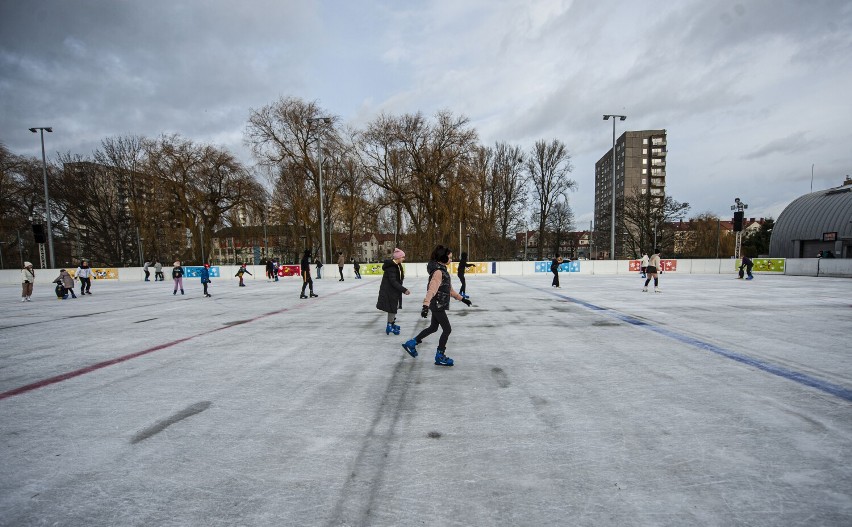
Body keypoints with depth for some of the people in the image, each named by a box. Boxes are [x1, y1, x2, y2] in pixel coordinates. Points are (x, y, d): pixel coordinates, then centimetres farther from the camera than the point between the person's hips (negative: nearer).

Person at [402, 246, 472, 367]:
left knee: (433, 327, 20)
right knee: (447, 329, -1)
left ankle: (411, 343, 30)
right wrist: (425, 305, -40)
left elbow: (450, 289, 20)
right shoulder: (438, 272, -20)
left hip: (438, 305, 10)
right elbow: (432, 289, -31)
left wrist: (462, 298, 23)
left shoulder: (443, 270, 11)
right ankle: (440, 357, 12)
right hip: (437, 305, -10)